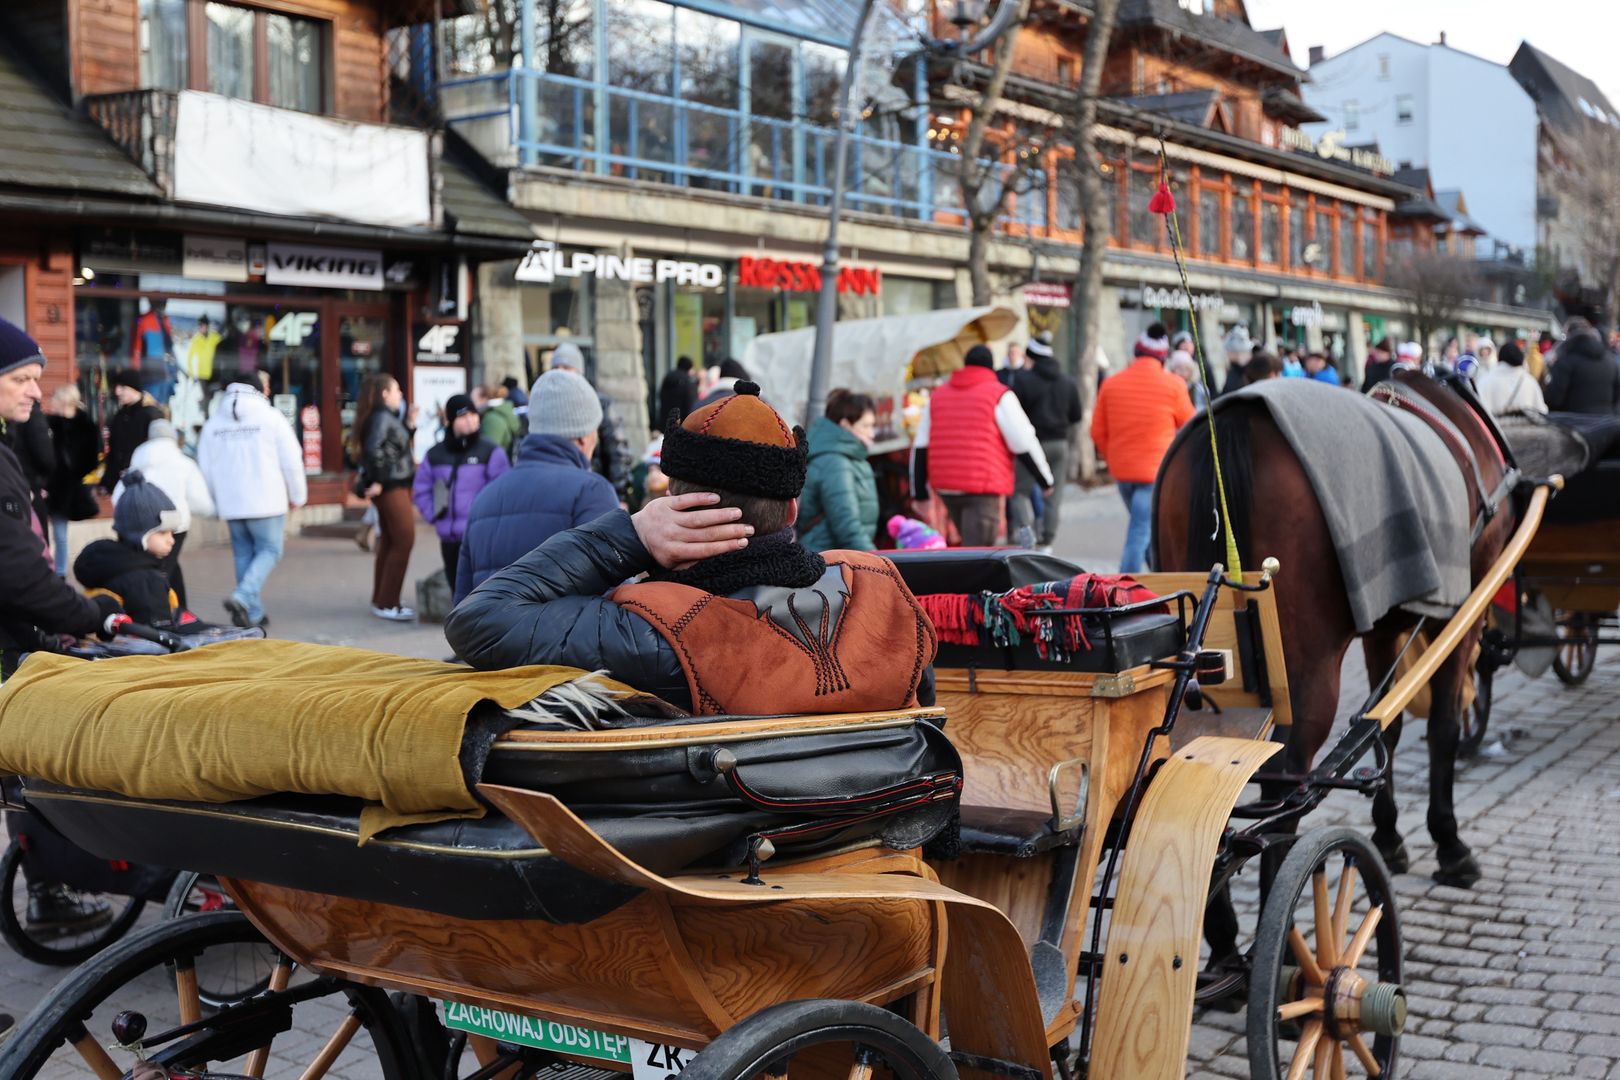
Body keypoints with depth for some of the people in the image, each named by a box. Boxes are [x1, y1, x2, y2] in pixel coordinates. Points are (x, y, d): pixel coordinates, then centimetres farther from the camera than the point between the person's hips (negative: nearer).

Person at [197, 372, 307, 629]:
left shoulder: (212, 423, 8)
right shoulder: (271, 417, -4)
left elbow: (205, 469, 10)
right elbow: (292, 461, -4)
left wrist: (213, 503, 21)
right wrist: (297, 495, 8)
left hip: (230, 505, 4)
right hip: (266, 502, -4)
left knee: (244, 555, 13)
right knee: (269, 550, 6)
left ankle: (253, 613, 12)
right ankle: (242, 596, -15)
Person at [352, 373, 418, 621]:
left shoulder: (386, 417, 14)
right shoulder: (383, 417, -15)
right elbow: (374, 448, -27)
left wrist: (409, 423, 16)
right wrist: (378, 481, -21)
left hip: (394, 487, 10)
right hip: (393, 487, -10)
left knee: (388, 543, 14)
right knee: (404, 541, -7)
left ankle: (380, 601, 21)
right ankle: (387, 603, -5)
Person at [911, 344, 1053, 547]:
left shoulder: (937, 396, 16)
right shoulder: (999, 395, 0)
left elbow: (920, 448, 13)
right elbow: (1024, 444, -3)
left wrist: (919, 492, 15)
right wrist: (1045, 480, 9)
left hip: (945, 487, 6)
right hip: (983, 488, -6)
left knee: (971, 541, 23)